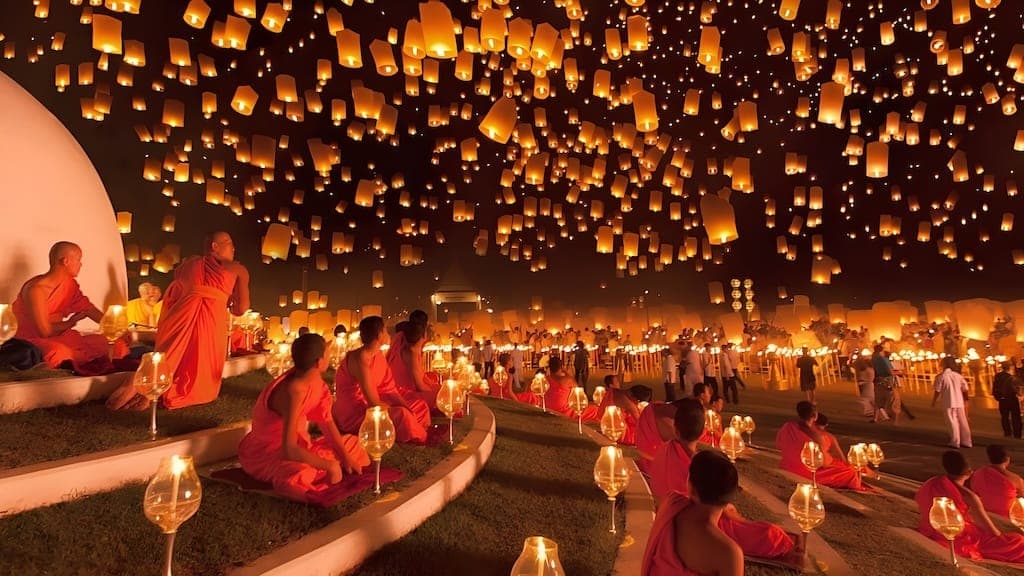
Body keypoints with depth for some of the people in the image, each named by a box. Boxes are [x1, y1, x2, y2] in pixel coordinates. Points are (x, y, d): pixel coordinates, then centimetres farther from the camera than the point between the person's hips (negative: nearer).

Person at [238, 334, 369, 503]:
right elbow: (289, 449, -37)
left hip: (293, 446, 9)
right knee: (302, 475, -39)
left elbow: (326, 421, 3)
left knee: (351, 443, 13)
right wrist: (329, 465, -28)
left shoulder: (313, 378, -9)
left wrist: (345, 456, -3)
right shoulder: (294, 391, -33)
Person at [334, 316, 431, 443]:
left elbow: (390, 390, 3)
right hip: (353, 415, -10)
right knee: (402, 416, -28)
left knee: (420, 406, 9)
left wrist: (407, 409, -12)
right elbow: (374, 402, -26)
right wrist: (403, 412, -16)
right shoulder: (360, 359, -24)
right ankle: (422, 441, -3)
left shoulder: (379, 356, 4)